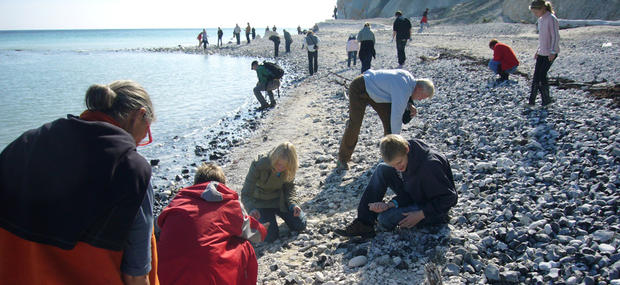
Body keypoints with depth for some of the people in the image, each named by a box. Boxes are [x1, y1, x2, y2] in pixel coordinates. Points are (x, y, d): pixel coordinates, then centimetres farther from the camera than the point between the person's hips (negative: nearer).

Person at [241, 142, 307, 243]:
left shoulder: (289, 169, -21)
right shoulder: (258, 165, -33)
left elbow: (290, 188, -4)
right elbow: (245, 194, -32)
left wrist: (293, 204, -24)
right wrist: (252, 209, -52)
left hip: (281, 200, 4)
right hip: (262, 203, -3)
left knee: (300, 225, -4)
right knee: (270, 236, -16)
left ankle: (279, 213, 24)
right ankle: (259, 220, 17)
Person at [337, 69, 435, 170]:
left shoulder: (410, 79, -4)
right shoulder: (403, 89, -32)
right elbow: (396, 116, -28)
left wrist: (409, 105, -7)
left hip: (375, 92, 9)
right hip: (359, 89, -9)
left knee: (388, 117, 3)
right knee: (355, 124, -12)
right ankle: (343, 158, 2)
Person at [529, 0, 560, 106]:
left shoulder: (551, 19, -14)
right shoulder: (540, 20, 12)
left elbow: (555, 36, -16)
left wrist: (552, 52, -21)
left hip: (550, 53, -8)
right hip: (542, 52, 8)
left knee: (542, 76, -7)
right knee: (536, 76, 4)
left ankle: (546, 99, 8)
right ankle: (532, 100, 7)